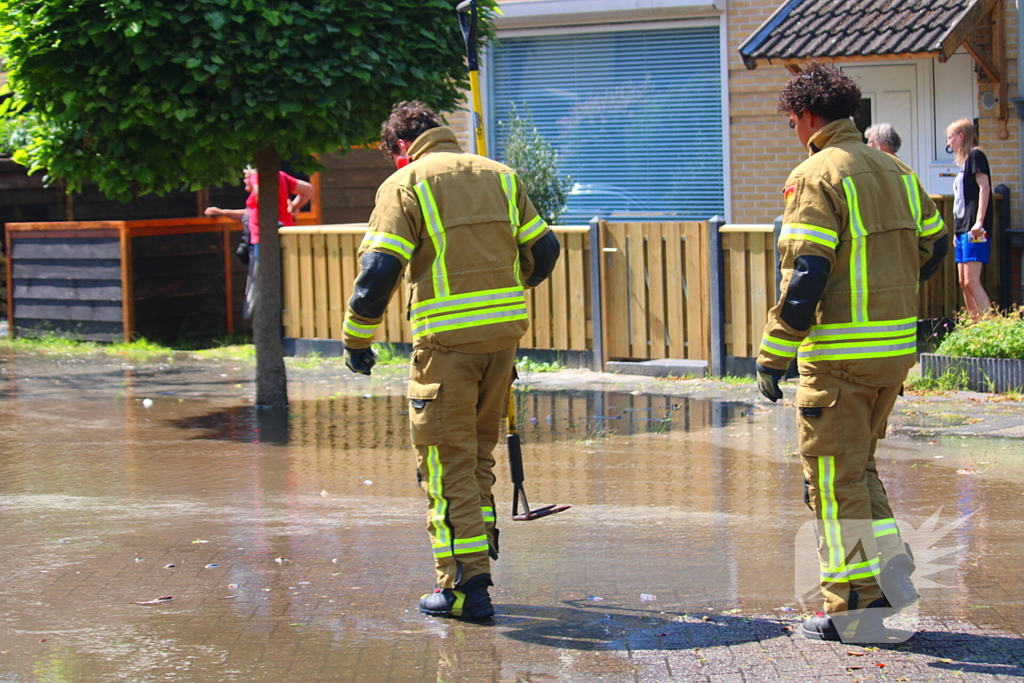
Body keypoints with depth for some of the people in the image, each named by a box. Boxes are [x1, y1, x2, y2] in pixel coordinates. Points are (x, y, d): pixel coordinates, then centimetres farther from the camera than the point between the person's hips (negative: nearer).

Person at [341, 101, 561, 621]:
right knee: (479, 452, 19)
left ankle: (464, 585, -3)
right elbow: (543, 250, 15)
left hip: (447, 339, -5)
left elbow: (379, 269, -11)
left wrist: (356, 339, -2)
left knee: (448, 461, 0)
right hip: (503, 331, 5)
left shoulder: (405, 183, -2)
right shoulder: (498, 175, 14)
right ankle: (477, 558, 24)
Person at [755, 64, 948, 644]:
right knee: (857, 466, 21)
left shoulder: (818, 175, -12)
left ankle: (857, 609, 5)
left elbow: (806, 275, -19)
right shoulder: (894, 170, 11)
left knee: (835, 477, 2)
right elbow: (933, 245, 21)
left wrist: (774, 357, -16)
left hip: (840, 354, -7)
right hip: (897, 348, 8)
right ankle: (891, 567, 12)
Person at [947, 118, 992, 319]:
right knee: (964, 283, 8)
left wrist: (979, 221, -23)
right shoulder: (964, 162, 21)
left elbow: (984, 187, -15)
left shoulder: (976, 156, -4)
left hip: (974, 231, -10)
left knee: (972, 282, -16)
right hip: (962, 230, 10)